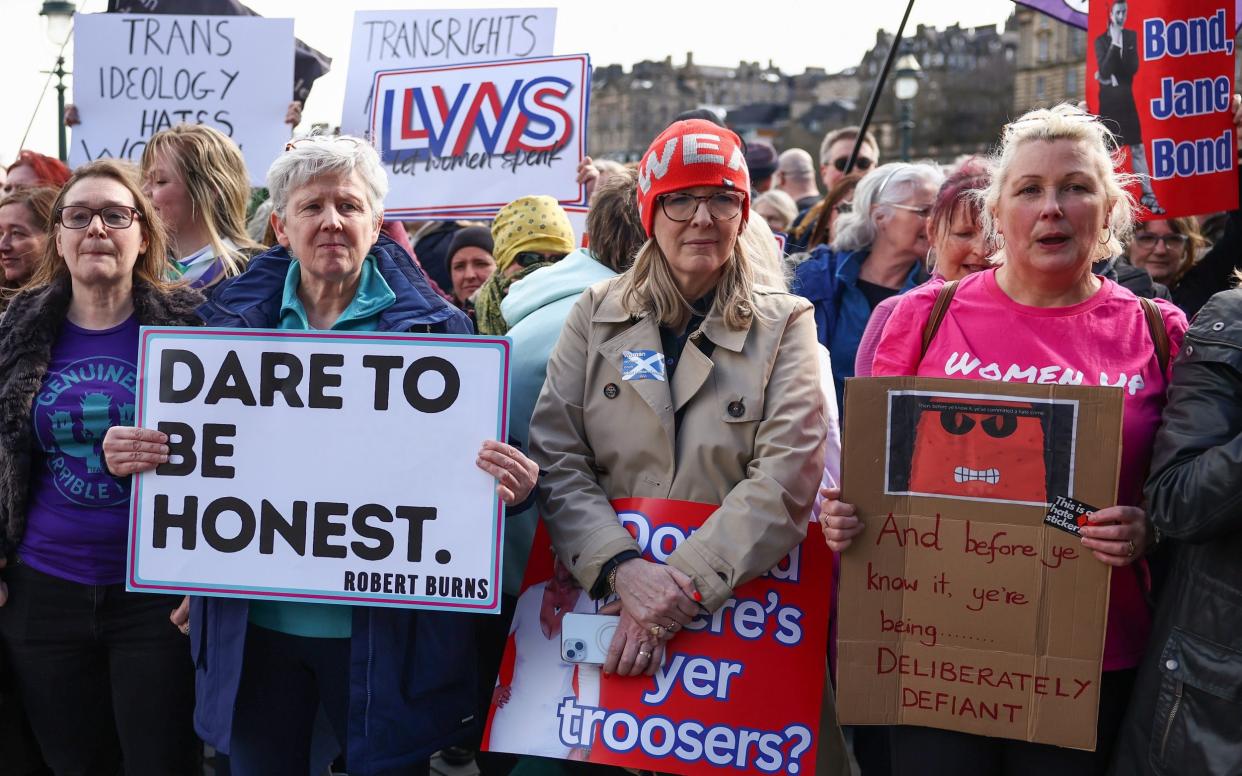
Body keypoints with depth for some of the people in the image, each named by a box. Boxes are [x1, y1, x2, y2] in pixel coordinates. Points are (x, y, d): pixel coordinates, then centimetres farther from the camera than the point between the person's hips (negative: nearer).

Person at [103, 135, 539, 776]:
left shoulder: (433, 325, -2)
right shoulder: (232, 316, 5)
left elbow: (476, 461, -1)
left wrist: (510, 484, -23)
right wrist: (128, 455, -12)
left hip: (383, 625, -2)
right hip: (252, 620, 3)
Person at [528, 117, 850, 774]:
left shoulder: (784, 325, 0)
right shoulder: (595, 314, 4)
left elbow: (786, 479, -12)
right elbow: (556, 460, -4)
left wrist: (684, 586, -21)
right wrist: (623, 567, -20)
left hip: (743, 611, -1)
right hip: (608, 602, 2)